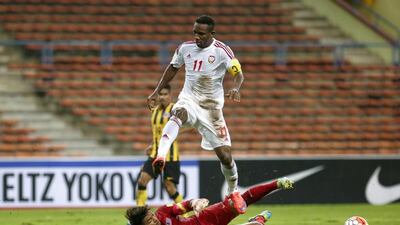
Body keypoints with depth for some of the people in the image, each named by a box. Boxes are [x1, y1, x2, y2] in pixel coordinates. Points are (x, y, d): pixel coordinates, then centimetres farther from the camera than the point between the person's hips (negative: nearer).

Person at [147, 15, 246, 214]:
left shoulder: (222, 51, -12)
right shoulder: (185, 48, -1)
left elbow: (238, 74, -14)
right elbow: (173, 68, 16)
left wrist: (235, 89, -37)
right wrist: (157, 92, 11)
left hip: (211, 108, -1)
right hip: (189, 100, 1)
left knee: (225, 156, -1)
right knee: (178, 115, -39)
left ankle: (233, 192, 26)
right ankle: (160, 157, -59)